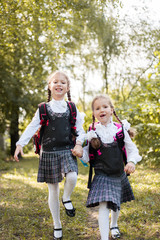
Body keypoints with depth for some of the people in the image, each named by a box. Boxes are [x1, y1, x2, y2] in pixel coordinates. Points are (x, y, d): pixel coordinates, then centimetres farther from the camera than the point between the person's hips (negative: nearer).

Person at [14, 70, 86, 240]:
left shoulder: (72, 108, 7)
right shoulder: (43, 109, 3)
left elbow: (80, 129, 8)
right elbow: (32, 127, -2)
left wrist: (78, 144, -8)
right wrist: (20, 144, -14)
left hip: (67, 151, 0)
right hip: (49, 153, 0)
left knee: (72, 177, -29)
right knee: (53, 190, 6)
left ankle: (67, 198, 6)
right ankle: (57, 226, 21)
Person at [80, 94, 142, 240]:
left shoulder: (120, 129, -4)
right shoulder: (92, 133, -6)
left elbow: (132, 149, 0)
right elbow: (86, 157, -3)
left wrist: (131, 162, -17)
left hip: (119, 174, 3)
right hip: (102, 176, -3)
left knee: (116, 204, 23)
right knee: (103, 206, -17)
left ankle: (114, 225, 51)